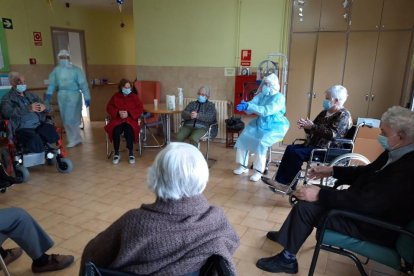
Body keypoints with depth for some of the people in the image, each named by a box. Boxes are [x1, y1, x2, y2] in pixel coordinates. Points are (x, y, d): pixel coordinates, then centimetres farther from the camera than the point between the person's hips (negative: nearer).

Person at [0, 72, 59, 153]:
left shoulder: (31, 95, 23)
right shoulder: (7, 98, 8)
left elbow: (48, 109, 17)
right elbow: (7, 112, -13)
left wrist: (44, 107, -9)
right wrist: (28, 109, -26)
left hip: (39, 125, 4)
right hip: (22, 128, -4)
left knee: (50, 130, -30)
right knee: (35, 139, -35)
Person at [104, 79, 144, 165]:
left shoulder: (134, 96, 8)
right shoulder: (115, 96, 11)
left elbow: (140, 109, 1)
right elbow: (109, 108, 10)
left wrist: (128, 113, -12)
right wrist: (118, 112, -10)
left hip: (130, 119, -1)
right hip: (117, 119, 1)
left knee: (129, 130, -35)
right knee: (116, 131, -32)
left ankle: (131, 153, -21)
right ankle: (116, 154, -15)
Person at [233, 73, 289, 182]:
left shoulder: (279, 97, -16)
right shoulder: (261, 95, 4)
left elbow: (266, 111, -29)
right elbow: (251, 107, -6)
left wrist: (248, 106, -35)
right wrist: (244, 105, -31)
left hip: (275, 127, -7)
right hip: (260, 124, 7)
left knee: (261, 143, -30)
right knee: (243, 137, -8)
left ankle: (258, 171, -16)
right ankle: (243, 166, 5)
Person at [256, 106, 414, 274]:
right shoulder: (396, 153, 0)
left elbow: (366, 203, -32)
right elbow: (367, 172, 16)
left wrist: (320, 194, -28)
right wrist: (332, 171, 9)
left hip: (376, 226, -9)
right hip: (368, 207, 9)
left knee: (307, 206, -13)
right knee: (307, 199, 8)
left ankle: (287, 259, 5)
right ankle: (288, 235, 25)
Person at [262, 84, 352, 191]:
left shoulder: (343, 115, -11)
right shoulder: (325, 113, 15)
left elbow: (332, 134, -25)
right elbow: (313, 130, 19)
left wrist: (312, 126, -23)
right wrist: (305, 125, -5)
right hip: (315, 144, 9)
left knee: (296, 153, -23)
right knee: (290, 148, -7)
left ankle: (288, 184, -11)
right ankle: (280, 181, -12)